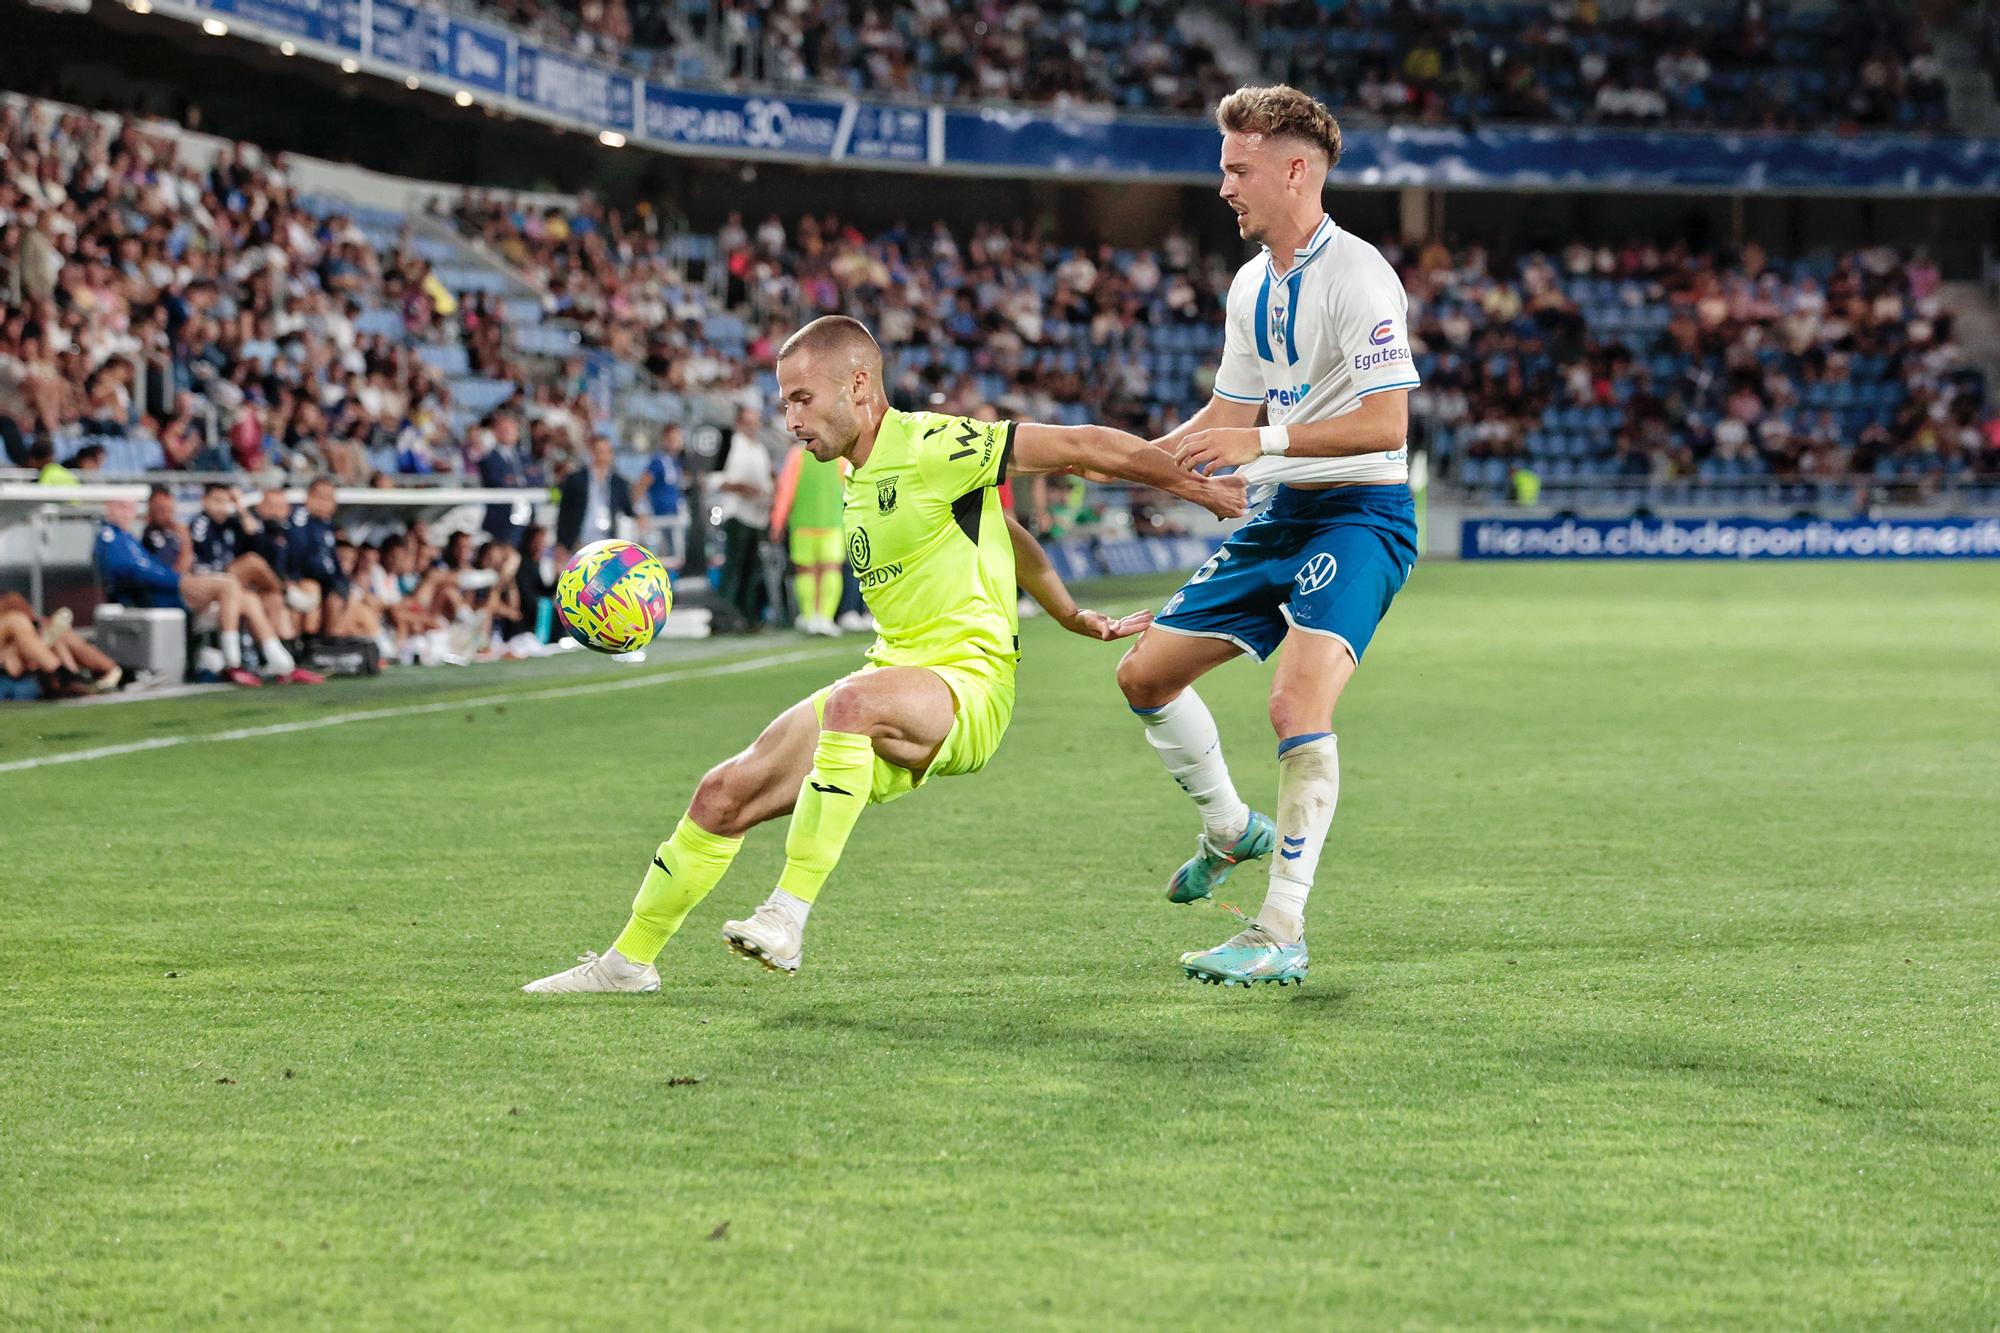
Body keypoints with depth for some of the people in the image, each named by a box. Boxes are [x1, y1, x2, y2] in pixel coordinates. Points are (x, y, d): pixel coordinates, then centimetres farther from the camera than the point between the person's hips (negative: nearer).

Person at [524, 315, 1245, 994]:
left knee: (852, 702, -40)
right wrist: (1074, 617, 34)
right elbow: (995, 525, 27)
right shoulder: (856, 473, 14)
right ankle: (630, 959, 15)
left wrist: (1199, 487, -4)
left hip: (969, 679, -8)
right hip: (896, 676, 8)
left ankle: (788, 915, -40)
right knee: (726, 793, 0)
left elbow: (1083, 446, -11)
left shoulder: (931, 447, -14)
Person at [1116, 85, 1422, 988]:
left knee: (1296, 704, -25)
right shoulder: (1251, 286, 13)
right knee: (1145, 672, 10)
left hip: (1359, 515, -9)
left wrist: (1264, 442, -26)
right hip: (1280, 516, 9)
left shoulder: (1357, 277, -15)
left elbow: (1385, 423, -23)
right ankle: (1230, 830, 33)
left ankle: (1281, 936, -19)